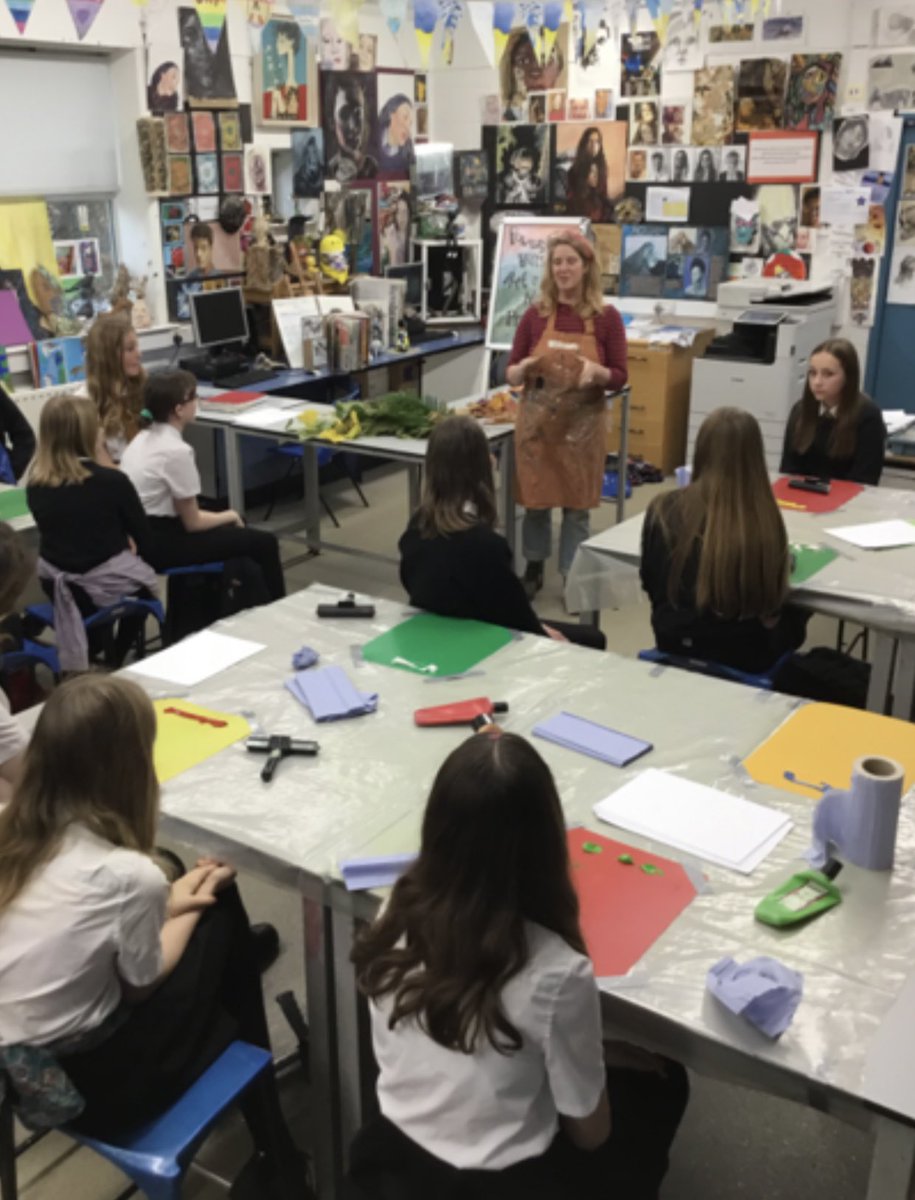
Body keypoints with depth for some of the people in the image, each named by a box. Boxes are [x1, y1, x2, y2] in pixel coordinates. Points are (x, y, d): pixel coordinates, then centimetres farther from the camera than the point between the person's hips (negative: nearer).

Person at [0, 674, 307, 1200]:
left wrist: (163, 905, 8)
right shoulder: (128, 873, -27)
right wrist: (185, 912, 6)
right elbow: (142, 986, -8)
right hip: (86, 1086, -6)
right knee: (220, 915, 9)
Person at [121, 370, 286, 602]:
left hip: (140, 535, 10)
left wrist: (225, 517, 13)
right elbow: (193, 523, -13)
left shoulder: (144, 437, 7)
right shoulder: (177, 451, -21)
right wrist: (229, 516, 5)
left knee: (237, 529, 26)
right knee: (264, 543, 1)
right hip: (157, 544, -10)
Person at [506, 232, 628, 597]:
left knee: (577, 505, 7)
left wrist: (596, 371, -23)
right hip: (537, 420, 1)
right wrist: (523, 368, -21)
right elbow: (511, 373, 2)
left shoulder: (607, 317, -4)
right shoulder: (535, 314, -1)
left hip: (583, 424, -1)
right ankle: (534, 570, 30)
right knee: (535, 500, 11)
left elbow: (620, 376, -2)